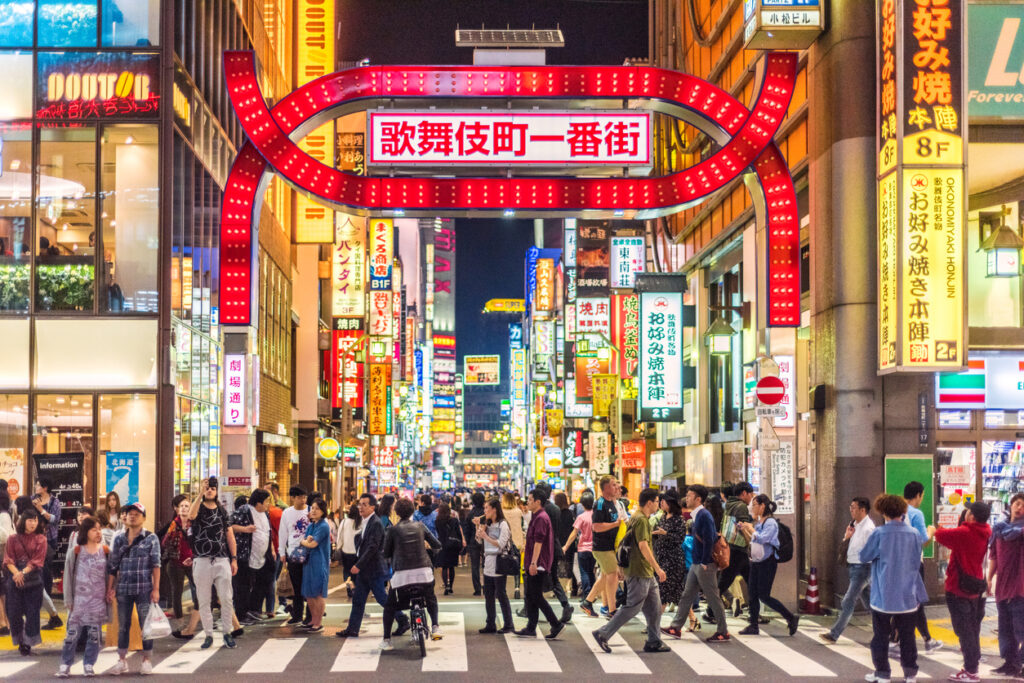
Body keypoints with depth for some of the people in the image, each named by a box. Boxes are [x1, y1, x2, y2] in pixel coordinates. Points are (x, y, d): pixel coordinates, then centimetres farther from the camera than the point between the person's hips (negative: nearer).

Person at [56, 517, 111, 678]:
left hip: (99, 600, 2)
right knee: (73, 633, -4)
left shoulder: (105, 551, 4)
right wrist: (68, 599, -1)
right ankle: (65, 664, 3)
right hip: (79, 599, -2)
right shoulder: (76, 551, -1)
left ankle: (89, 664, 13)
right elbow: (69, 575, 1)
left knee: (94, 634, 3)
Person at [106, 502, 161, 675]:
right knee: (123, 626, 8)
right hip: (123, 589, 3)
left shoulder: (151, 538, 0)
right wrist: (110, 588, 5)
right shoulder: (119, 539, 9)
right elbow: (113, 566, 11)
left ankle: (147, 661, 11)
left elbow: (156, 564, -5)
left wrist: (156, 588, -10)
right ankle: (122, 661, 16)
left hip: (144, 589, -3)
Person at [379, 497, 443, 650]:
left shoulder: (393, 530, -2)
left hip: (402, 574, -2)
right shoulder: (420, 526, 6)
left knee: (390, 606, 15)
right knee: (431, 600, 30)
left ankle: (387, 639, 13)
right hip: (424, 572, 2)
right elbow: (437, 545, 11)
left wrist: (382, 552, 27)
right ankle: (435, 626, 14)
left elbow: (386, 554, 5)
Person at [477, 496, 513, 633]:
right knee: (488, 596, 8)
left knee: (501, 594, -5)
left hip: (498, 564, -8)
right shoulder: (487, 524, 14)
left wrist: (486, 536, -18)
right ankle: (491, 625, 14)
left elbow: (501, 544, -17)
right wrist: (477, 527, 5)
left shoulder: (503, 525, -9)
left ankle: (508, 625, 2)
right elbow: (479, 540, 16)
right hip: (488, 564, 8)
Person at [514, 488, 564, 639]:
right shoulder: (536, 517, 18)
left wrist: (533, 563, -26)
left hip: (538, 565, -10)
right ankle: (530, 629, 13)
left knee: (537, 597, -8)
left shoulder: (541, 518, -15)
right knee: (530, 597, 10)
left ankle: (556, 625, -4)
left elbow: (538, 542, -22)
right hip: (533, 565, 10)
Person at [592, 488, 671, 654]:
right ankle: (603, 634, -1)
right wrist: (658, 568, -23)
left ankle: (654, 642, 15)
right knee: (632, 607, -6)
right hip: (639, 572, -10)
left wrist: (624, 568, 26)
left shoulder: (637, 518, 16)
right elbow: (643, 546, -23)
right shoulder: (641, 520, -15)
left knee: (655, 608, 11)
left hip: (647, 573, 10)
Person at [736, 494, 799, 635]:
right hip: (756, 562, 9)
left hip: (767, 562, -9)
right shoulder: (759, 522, 14)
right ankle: (754, 626, 13)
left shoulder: (771, 522, -13)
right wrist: (744, 530, 11)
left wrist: (751, 528, -14)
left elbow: (762, 539, -27)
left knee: (764, 596, -8)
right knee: (753, 595, 7)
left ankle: (791, 618, 1)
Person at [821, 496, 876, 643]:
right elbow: (845, 546, 19)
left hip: (862, 568, -9)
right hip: (855, 567, 9)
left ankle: (834, 634, -1)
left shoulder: (868, 528, -17)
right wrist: (847, 537, 0)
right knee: (869, 602, 15)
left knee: (848, 602, -5)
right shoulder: (855, 525, 11)